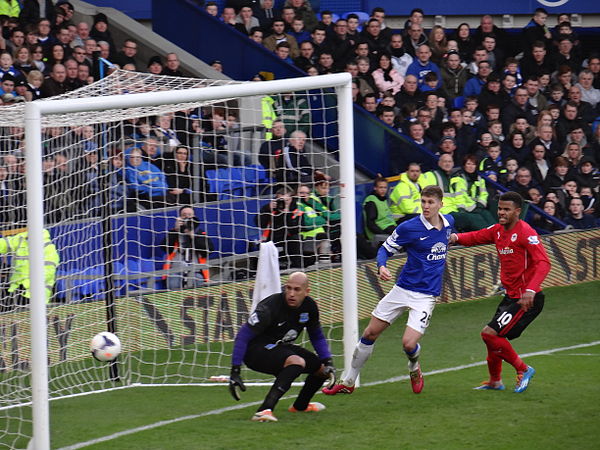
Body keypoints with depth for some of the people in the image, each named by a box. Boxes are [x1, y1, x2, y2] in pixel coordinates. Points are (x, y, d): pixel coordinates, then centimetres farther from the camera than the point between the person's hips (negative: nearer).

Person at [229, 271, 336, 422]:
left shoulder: (309, 306, -6)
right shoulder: (270, 307, -27)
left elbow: (317, 336, 12)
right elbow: (243, 336, -27)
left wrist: (328, 361, -2)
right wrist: (235, 371, -31)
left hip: (281, 347, 8)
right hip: (256, 350, -8)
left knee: (323, 369, 10)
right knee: (297, 362, -34)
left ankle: (300, 405, 37)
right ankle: (263, 411, -44)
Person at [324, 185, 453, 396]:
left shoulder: (449, 222, 0)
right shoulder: (408, 228, -11)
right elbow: (385, 248, -2)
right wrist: (381, 267, -20)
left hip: (426, 295, 0)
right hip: (403, 289, 0)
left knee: (409, 344, -15)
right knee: (369, 334, 3)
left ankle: (414, 369, 22)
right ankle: (348, 382, 18)